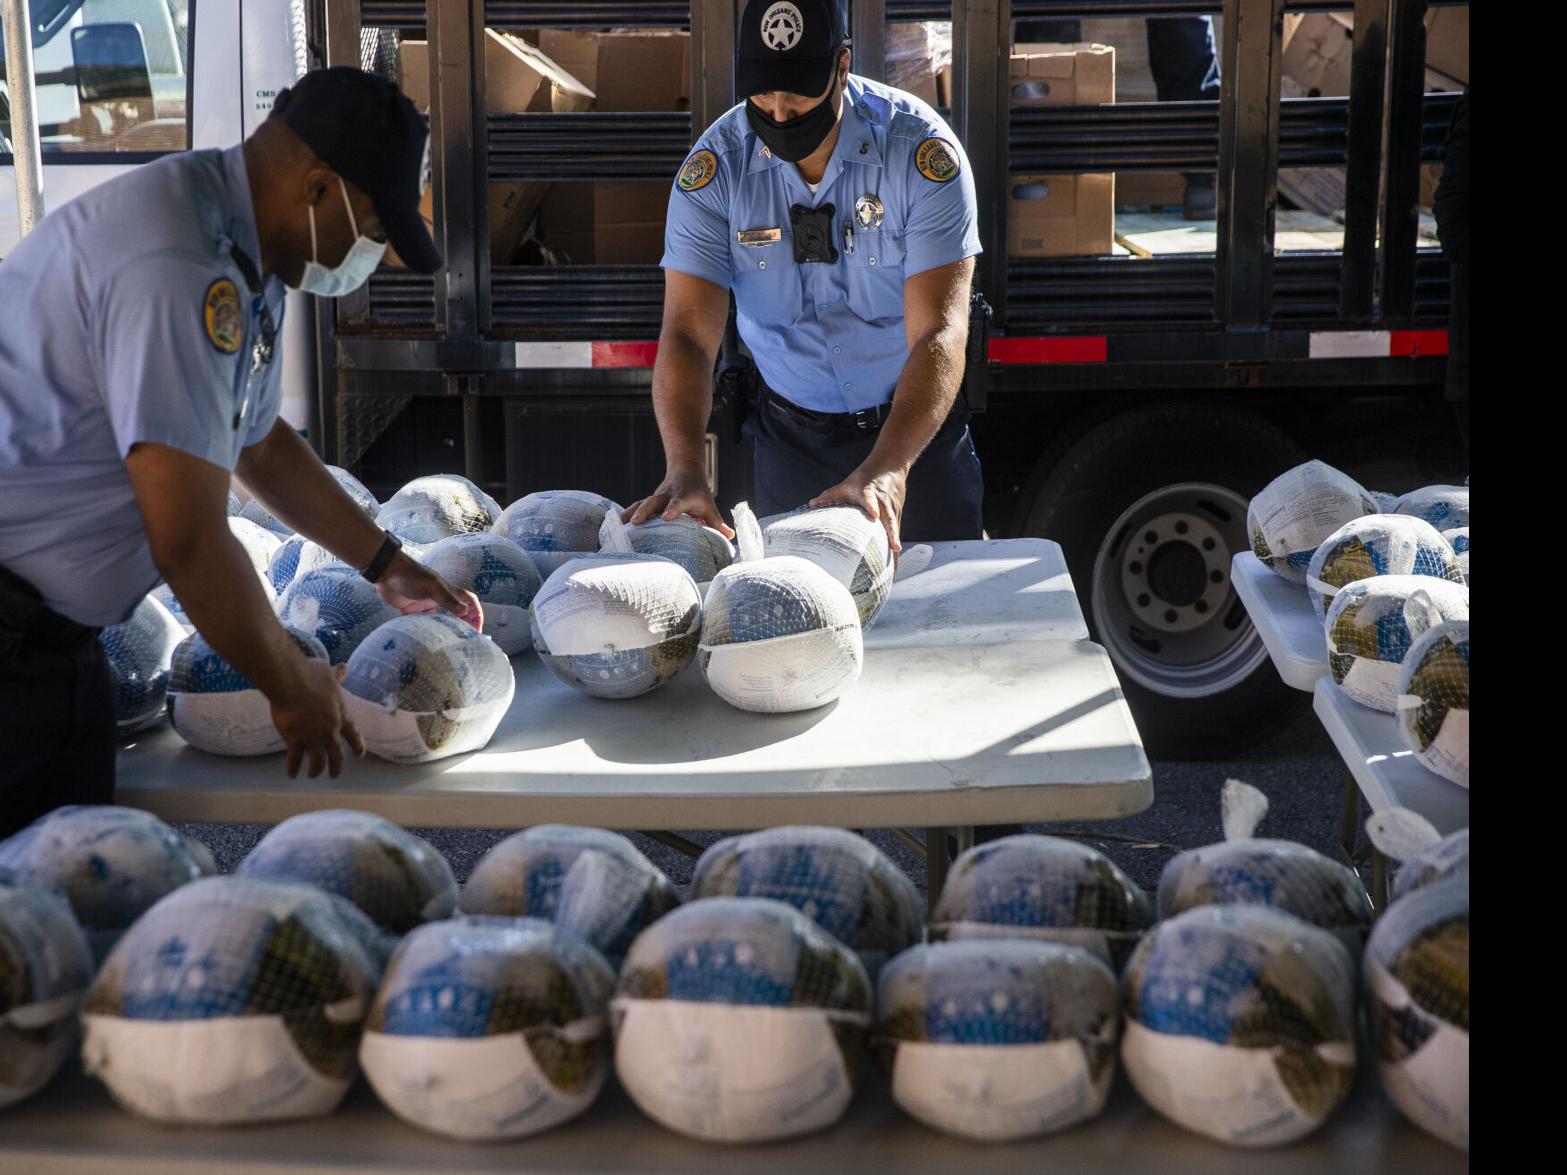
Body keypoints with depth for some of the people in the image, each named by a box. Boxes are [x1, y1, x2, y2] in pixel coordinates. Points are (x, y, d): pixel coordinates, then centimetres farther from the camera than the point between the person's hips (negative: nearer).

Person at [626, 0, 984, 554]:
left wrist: (889, 465, -45)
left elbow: (939, 332, -29)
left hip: (917, 425, -1)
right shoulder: (714, 166, -16)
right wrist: (684, 467, -40)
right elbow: (688, 333, -21)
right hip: (790, 434, 2)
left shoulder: (922, 150, -22)